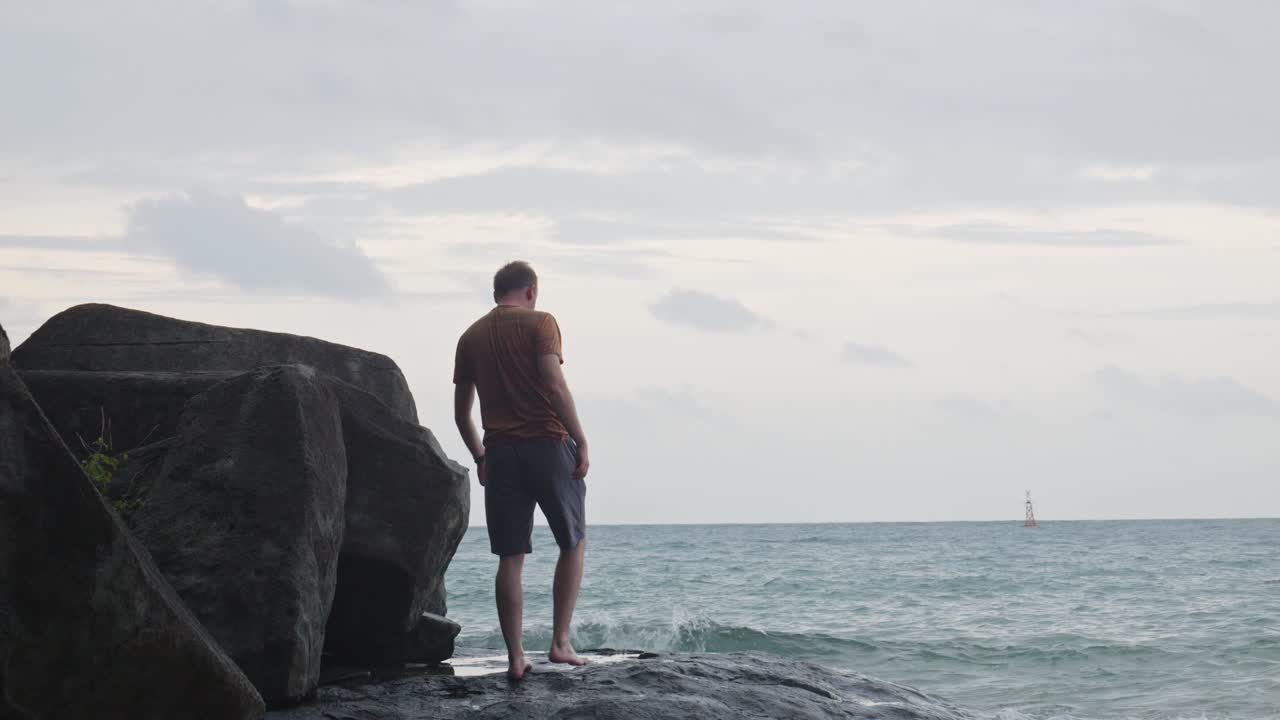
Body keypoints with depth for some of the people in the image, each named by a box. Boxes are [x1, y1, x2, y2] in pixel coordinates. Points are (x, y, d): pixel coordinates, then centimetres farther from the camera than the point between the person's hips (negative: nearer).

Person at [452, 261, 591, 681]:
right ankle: (560, 642, 5)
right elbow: (554, 385, -16)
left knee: (510, 559, 6)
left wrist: (480, 458, 26)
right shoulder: (539, 322, -2)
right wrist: (581, 442, -12)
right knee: (573, 543, 13)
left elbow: (461, 413, 14)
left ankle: (515, 658, 2)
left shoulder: (471, 337, 13)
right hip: (547, 444, -4)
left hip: (500, 453, 4)